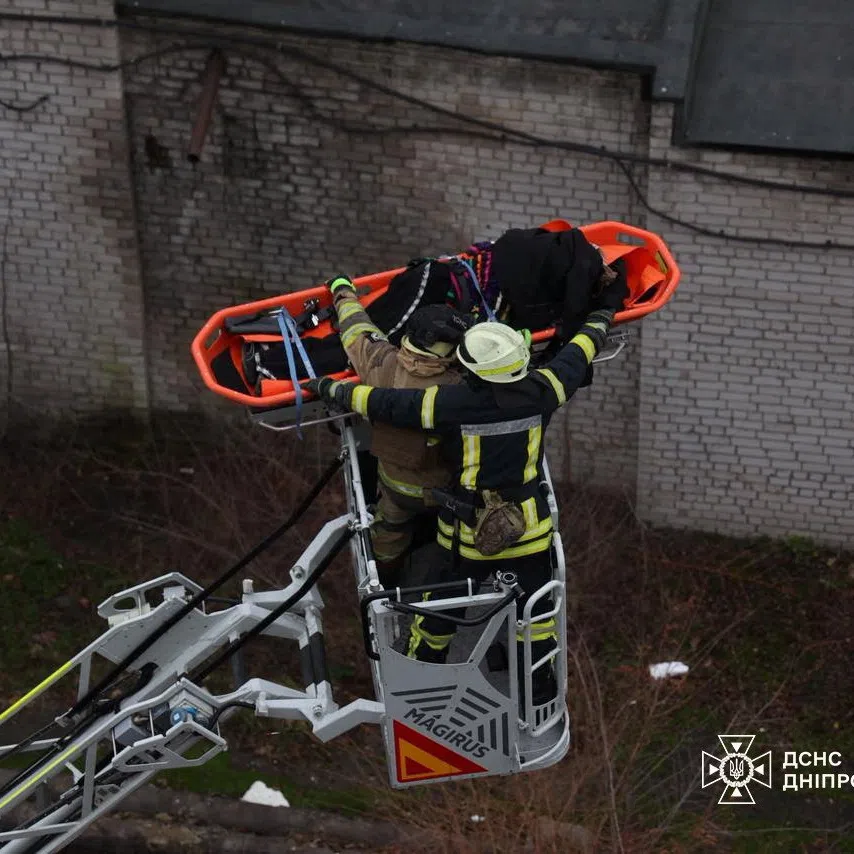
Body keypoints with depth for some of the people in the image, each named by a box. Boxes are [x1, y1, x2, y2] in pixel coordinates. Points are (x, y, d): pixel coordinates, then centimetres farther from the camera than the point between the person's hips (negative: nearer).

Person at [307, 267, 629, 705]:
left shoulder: (450, 403, -25)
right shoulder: (540, 393, -17)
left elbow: (379, 401, -16)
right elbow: (582, 349, 1)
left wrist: (330, 388, 2)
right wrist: (606, 307, 19)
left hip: (467, 532, -1)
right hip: (529, 526, 2)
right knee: (534, 604, 22)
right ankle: (539, 683, 35)